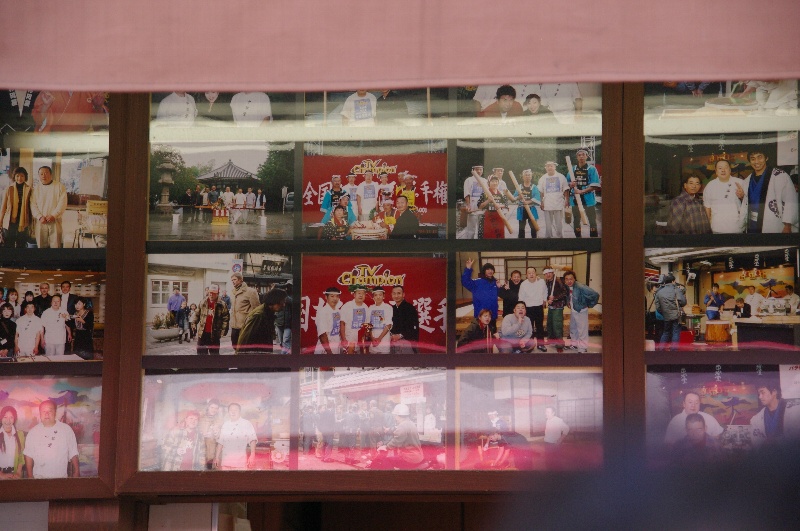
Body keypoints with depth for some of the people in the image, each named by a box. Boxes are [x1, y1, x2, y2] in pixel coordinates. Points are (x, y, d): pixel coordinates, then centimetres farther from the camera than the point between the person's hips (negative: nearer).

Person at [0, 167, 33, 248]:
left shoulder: (29, 190, 3)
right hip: (11, 222, 0)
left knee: (21, 246, 4)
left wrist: (31, 220, 1)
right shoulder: (9, 189, 4)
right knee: (9, 245, -2)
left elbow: (32, 206, 7)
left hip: (23, 222, 0)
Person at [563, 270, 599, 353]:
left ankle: (583, 348, 8)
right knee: (573, 329, 20)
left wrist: (590, 305, -16)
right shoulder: (567, 287, -4)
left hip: (581, 311, -8)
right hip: (573, 311, 8)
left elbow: (595, 295, -29)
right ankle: (574, 344, 37)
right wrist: (568, 303, 7)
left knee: (582, 330, -1)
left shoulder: (580, 287, -28)